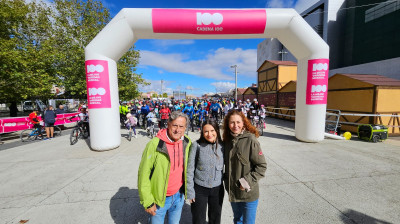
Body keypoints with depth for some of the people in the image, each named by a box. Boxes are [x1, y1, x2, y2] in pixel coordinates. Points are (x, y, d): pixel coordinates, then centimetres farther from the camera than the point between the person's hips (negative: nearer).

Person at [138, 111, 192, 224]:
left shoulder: (187, 143, -8)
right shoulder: (155, 144, -23)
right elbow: (143, 174, -16)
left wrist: (186, 190, 11)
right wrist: (148, 202, -12)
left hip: (179, 196, 4)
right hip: (159, 198, -4)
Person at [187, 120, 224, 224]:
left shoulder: (222, 146, -6)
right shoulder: (197, 145, -14)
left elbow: (225, 167, 6)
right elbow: (190, 169, -9)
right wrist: (190, 191, -7)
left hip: (217, 189, 3)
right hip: (199, 189, -2)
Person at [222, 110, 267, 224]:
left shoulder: (251, 140, -19)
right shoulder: (227, 141, -1)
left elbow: (262, 166, -14)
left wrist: (247, 182, -17)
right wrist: (226, 179, 5)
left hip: (248, 194, -5)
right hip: (232, 192, 5)